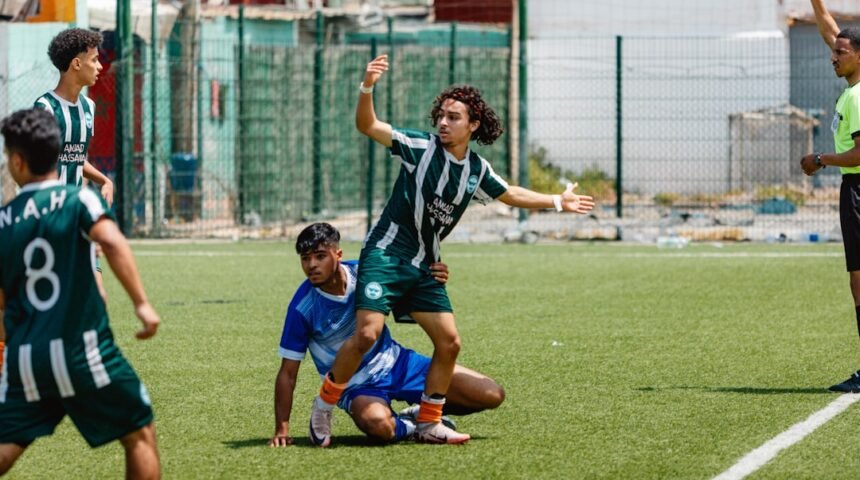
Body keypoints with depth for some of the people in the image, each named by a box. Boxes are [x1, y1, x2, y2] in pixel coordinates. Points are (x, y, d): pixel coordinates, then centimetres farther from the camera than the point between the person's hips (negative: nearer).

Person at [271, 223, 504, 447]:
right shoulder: (302, 308, -20)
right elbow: (288, 373, -14)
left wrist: (432, 282, -17)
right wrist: (282, 430, -19)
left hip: (395, 361, 4)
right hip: (357, 386, -4)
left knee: (491, 395, -7)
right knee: (378, 424, -42)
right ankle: (410, 427, -6)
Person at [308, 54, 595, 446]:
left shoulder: (477, 170, 6)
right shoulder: (420, 147, -9)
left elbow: (510, 195, 25)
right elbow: (367, 126, -19)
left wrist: (558, 202, 24)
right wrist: (367, 88, -35)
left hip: (424, 267, 6)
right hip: (385, 255, -6)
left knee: (449, 342, 1)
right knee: (367, 334, -20)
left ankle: (429, 424, 14)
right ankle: (324, 404, -1)